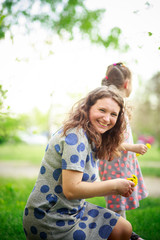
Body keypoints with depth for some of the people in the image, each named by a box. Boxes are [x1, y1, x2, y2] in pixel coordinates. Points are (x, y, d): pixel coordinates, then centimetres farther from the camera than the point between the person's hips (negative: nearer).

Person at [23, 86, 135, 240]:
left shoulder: (92, 138, 7)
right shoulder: (75, 136, -23)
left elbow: (85, 184, 9)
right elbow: (71, 189, -28)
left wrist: (116, 190, -2)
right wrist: (114, 185, -18)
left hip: (73, 209, 10)